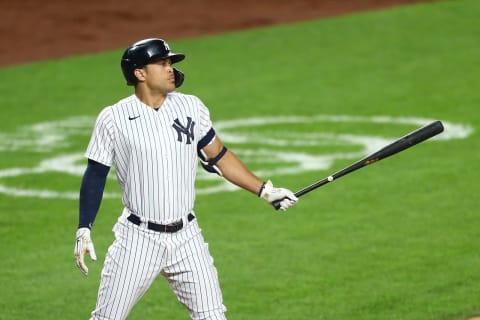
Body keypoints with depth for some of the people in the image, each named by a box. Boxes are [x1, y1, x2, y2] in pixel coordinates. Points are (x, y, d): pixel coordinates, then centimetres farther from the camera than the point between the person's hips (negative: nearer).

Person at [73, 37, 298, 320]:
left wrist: (264, 190, 7)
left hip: (186, 237, 3)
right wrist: (84, 230, -6)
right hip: (137, 238, -3)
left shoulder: (192, 108, 4)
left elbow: (219, 157, 12)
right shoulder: (113, 118, -5)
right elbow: (95, 176, 0)